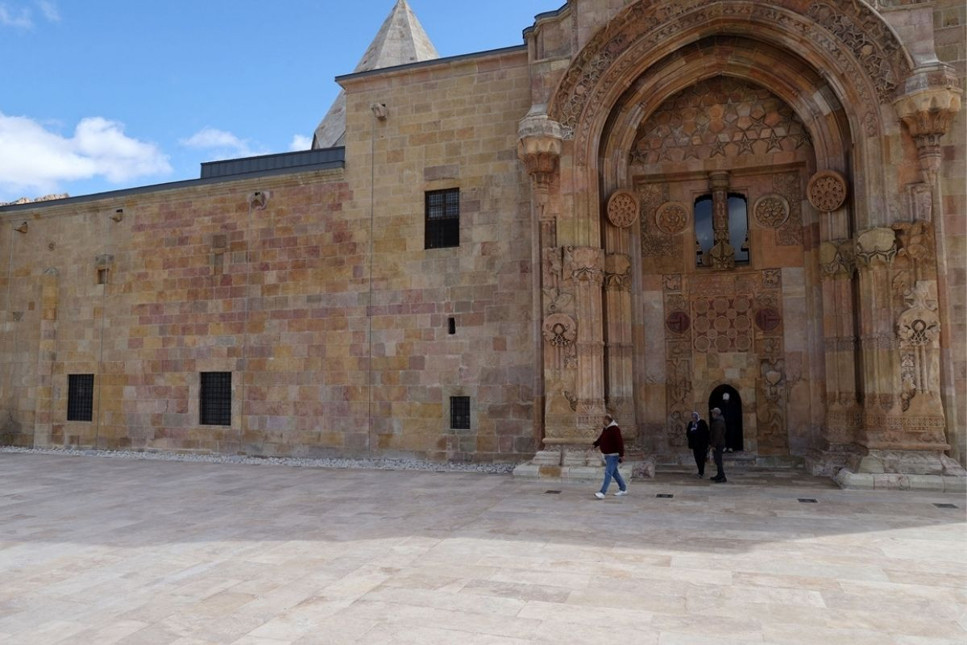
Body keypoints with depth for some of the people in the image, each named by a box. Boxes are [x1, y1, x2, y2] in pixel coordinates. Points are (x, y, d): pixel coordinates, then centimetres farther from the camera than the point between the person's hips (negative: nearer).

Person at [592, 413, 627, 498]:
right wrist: (594, 444, 7)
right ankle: (623, 489, 30)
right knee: (614, 472, 18)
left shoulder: (615, 429, -17)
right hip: (607, 454, 10)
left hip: (613, 455, -10)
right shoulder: (605, 429, 12)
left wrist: (622, 454, -25)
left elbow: (620, 442, -22)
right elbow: (600, 438, 20)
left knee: (608, 473, -14)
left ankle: (603, 492, -18)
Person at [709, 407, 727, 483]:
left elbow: (717, 435, -24)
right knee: (718, 460, 19)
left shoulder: (718, 423, -19)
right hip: (720, 444, 11)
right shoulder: (720, 421, 16)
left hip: (718, 445, -11)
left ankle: (722, 477, -12)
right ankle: (719, 475, 28)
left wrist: (714, 445, -23)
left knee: (718, 460, -11)